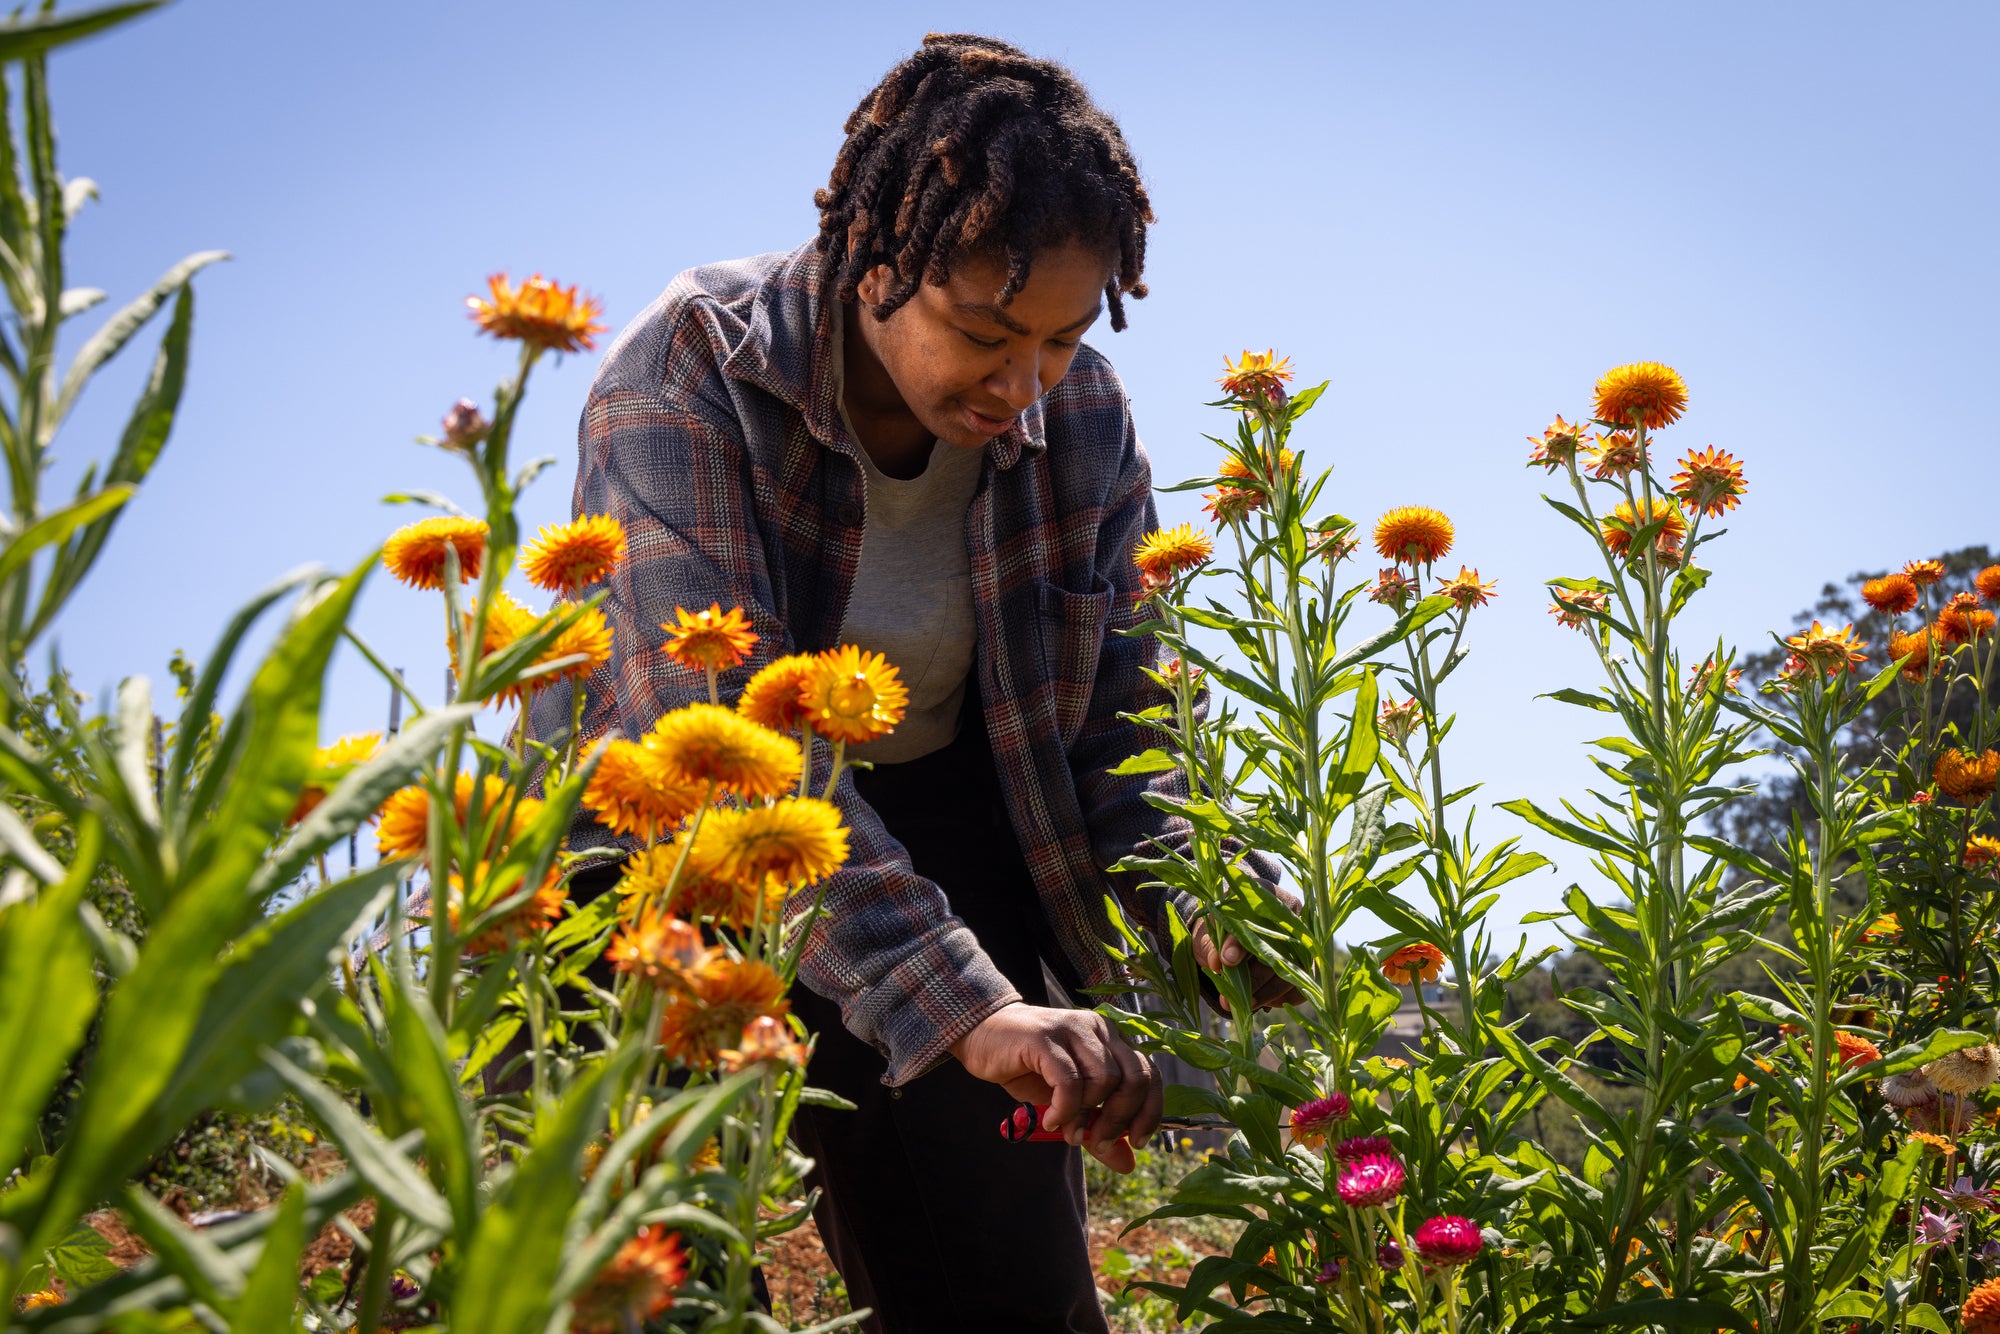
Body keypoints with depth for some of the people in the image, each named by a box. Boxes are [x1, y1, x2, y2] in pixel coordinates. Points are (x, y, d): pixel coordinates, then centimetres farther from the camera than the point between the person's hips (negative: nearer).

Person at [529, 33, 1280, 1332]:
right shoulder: (688, 377, -22)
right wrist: (961, 1004, -43)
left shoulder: (1083, 414, -8)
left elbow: (1121, 713, -3)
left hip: (944, 843, 3)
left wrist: (1203, 925, -23)